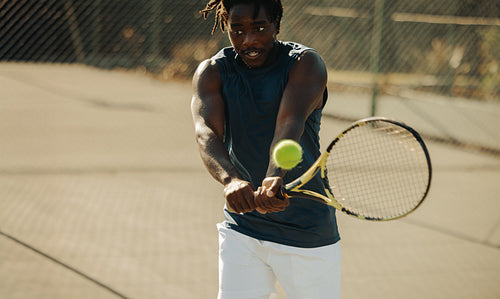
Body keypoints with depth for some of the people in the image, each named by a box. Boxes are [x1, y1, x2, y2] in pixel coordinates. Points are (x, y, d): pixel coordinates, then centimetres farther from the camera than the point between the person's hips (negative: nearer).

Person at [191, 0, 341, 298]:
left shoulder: (306, 63, -10)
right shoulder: (212, 72, -2)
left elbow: (289, 125, -28)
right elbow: (206, 131, -20)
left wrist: (275, 178, -47)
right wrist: (230, 179, -41)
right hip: (241, 229, 3)